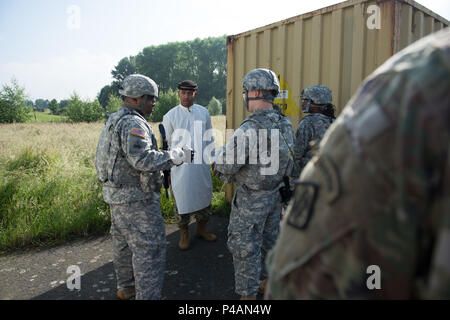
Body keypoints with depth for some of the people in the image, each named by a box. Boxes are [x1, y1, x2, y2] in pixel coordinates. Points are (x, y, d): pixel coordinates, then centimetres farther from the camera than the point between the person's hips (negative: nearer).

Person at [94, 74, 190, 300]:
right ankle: (147, 295, 5)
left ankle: (125, 288, 40)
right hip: (135, 199, -11)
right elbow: (142, 159, -31)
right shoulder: (133, 123, -20)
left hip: (116, 195, 11)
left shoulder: (114, 120, 14)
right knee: (149, 248, -3)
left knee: (124, 243, 23)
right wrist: (173, 157, -19)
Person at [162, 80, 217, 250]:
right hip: (180, 166, -3)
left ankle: (201, 229, 33)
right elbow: (166, 143, 2)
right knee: (182, 198, 6)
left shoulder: (203, 112, 5)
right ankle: (184, 233, 24)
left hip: (202, 164, 3)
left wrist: (213, 158, 10)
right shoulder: (170, 116, -2)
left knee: (204, 195, 13)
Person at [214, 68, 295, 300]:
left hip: (251, 199, -8)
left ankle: (248, 294, 21)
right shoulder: (285, 124, 0)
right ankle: (266, 283, 43)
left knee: (245, 247, 7)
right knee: (268, 241, 24)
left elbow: (225, 166, -24)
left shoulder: (249, 129, -27)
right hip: (275, 194, 8)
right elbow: (289, 160, 10)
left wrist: (220, 152, -3)